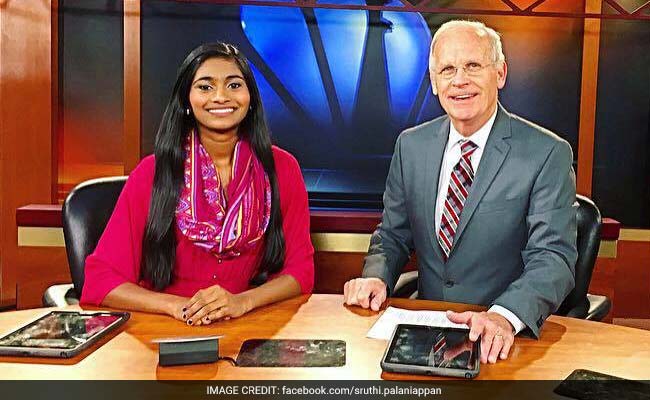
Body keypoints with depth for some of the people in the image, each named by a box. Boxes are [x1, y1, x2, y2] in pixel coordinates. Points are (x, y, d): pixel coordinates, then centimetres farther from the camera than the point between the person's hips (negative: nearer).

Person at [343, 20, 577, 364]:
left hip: (504, 340, -3)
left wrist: (504, 316, -33)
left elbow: (554, 257, -15)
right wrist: (376, 277, -10)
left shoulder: (548, 154, -8)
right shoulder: (410, 145, 6)